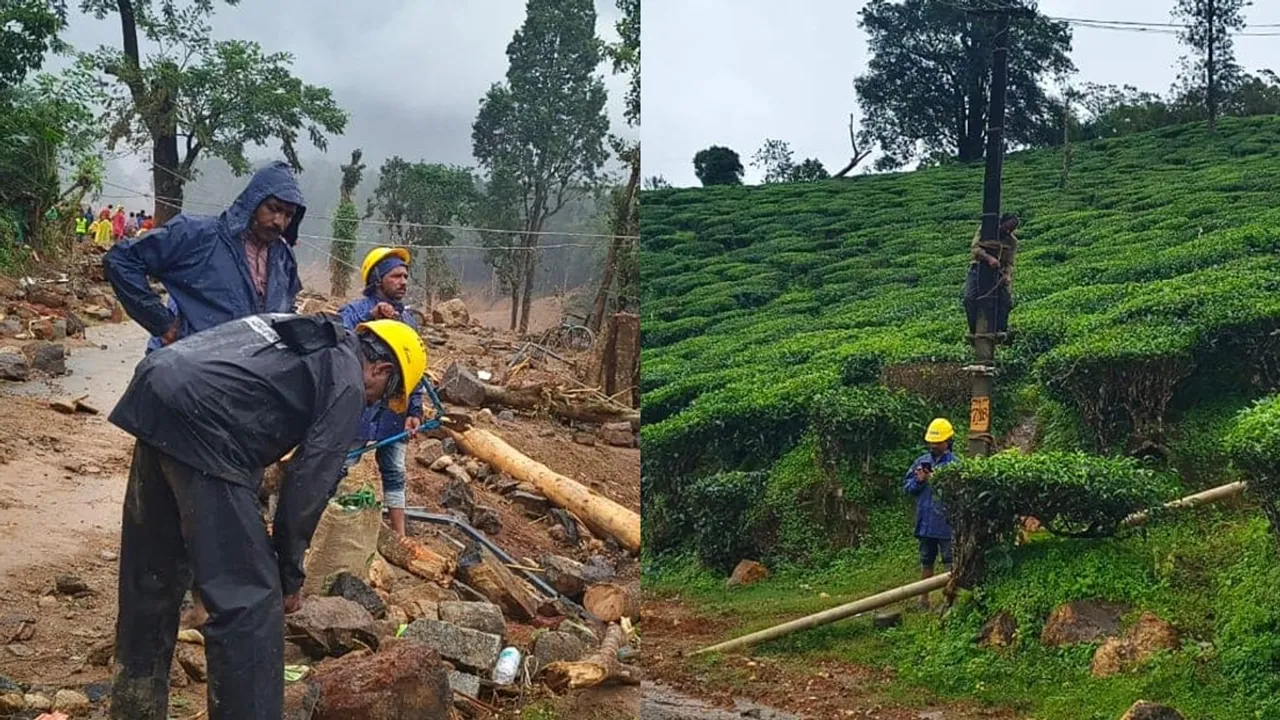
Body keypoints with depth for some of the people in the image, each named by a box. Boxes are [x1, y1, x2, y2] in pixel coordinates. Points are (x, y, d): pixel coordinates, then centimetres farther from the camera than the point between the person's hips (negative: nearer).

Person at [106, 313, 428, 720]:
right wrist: (289, 574, 10)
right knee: (250, 600, -3)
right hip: (200, 426, -10)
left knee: (151, 579, 21)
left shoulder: (306, 335, 27)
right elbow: (311, 483, 0)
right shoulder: (346, 383, 3)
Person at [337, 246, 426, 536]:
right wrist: (370, 318, -36)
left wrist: (415, 411, 6)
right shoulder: (355, 310, -8)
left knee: (395, 473, 11)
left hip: (394, 411, 6)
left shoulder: (408, 319, 10)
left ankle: (399, 537, 18)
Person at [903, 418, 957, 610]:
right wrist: (919, 480, -7)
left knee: (949, 562, -3)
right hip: (925, 522, 6)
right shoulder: (921, 462, 9)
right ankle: (924, 599, 26)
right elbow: (907, 486, 12)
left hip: (946, 521, -5)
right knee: (926, 561, 16)